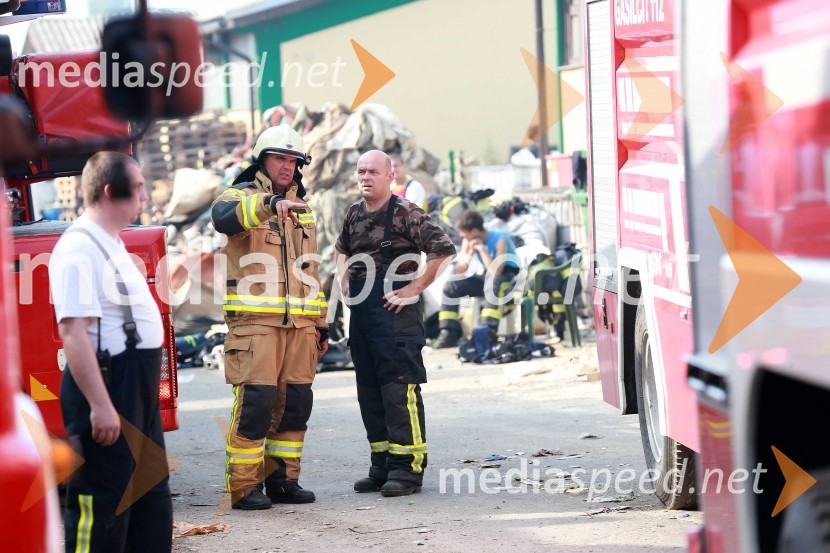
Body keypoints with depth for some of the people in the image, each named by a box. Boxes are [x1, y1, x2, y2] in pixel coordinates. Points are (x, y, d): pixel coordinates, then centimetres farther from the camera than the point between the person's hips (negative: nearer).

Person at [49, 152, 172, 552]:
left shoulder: (111, 245, 15)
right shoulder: (79, 249, -17)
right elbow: (73, 332, -24)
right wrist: (100, 405, -28)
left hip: (137, 385, 11)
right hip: (107, 384, -11)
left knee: (152, 495, 16)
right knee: (101, 504, -7)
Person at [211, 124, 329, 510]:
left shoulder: (301, 208, 20)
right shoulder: (241, 196, 0)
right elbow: (223, 217, -26)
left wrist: (321, 323, 22)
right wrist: (268, 204, -43)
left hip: (299, 324, 7)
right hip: (255, 320, -6)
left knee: (295, 404, 6)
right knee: (255, 402, -11)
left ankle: (282, 479, 16)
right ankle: (243, 486, -7)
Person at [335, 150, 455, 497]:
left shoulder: (405, 213, -9)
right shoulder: (354, 214, 12)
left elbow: (443, 251, -16)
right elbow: (342, 249, 33)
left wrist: (413, 289, -15)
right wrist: (344, 279, 16)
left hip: (395, 311, -8)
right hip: (361, 312, 8)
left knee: (400, 388, -11)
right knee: (369, 391, 10)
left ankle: (407, 468, -9)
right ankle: (381, 466, 17)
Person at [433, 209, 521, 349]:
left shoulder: (499, 240, -22)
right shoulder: (467, 242, -3)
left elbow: (495, 271, -33)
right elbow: (459, 272, -7)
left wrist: (482, 249, -27)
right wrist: (470, 253, -21)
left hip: (508, 276, -7)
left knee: (494, 281, -40)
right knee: (451, 285, -10)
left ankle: (490, 332, -43)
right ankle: (449, 333, -11)